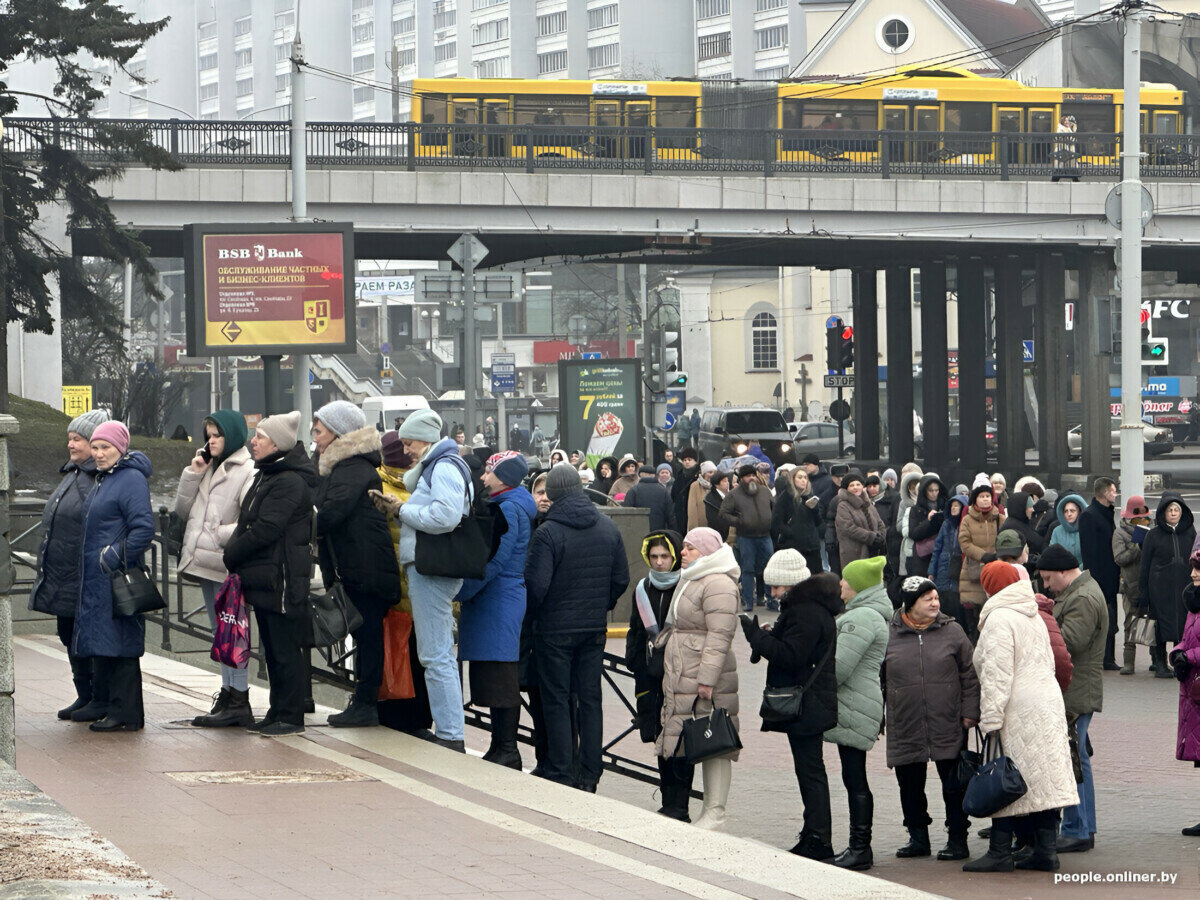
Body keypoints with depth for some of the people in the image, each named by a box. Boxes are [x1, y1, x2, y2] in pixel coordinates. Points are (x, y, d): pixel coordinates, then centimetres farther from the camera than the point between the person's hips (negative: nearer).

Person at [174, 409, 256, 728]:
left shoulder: (247, 472, -11)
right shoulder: (208, 469, 16)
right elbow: (182, 510, 14)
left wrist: (218, 535, -16)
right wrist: (192, 475, 2)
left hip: (228, 567, -9)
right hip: (206, 564, 9)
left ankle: (238, 701, -5)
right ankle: (228, 696, 18)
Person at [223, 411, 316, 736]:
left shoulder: (290, 482, -16)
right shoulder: (266, 476, 17)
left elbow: (264, 530, -20)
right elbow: (248, 524, 21)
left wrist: (232, 555, -9)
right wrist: (235, 554, 6)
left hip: (283, 579, -10)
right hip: (263, 577, 10)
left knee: (286, 649, -4)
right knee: (272, 649, 14)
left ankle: (291, 716, 1)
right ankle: (278, 711, 21)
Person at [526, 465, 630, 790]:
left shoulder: (548, 532, -16)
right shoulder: (608, 528, 2)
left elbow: (536, 584, -19)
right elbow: (621, 579, 7)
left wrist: (533, 611, 1)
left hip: (555, 629, -5)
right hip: (595, 629, 5)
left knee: (556, 701, 3)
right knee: (591, 699, 10)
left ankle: (560, 774, 4)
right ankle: (589, 775, 11)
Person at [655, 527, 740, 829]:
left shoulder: (718, 585, -14)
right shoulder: (690, 580, 19)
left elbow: (719, 637, -19)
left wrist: (707, 680, -23)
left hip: (707, 679, -10)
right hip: (681, 676, 10)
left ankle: (715, 812, -3)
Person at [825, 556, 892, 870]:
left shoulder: (862, 617, -16)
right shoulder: (865, 613, 19)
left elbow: (839, 666, -20)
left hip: (855, 709, -11)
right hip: (854, 707, 11)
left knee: (855, 779, -7)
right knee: (853, 778, 13)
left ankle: (860, 850, -4)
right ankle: (858, 847, 17)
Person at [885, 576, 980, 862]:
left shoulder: (952, 631, 3)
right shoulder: (888, 635, 3)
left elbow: (969, 674, 6)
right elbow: (878, 679, 10)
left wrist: (970, 712, 0)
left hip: (948, 728, -1)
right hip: (905, 729, 1)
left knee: (954, 785, 0)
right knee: (910, 786, 9)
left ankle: (957, 839, 10)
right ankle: (918, 838, 22)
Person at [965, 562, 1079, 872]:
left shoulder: (999, 619, -11)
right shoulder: (1034, 617, 16)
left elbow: (997, 674, -17)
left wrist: (990, 720, -17)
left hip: (1019, 712, -9)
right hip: (1048, 704, 9)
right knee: (1043, 778, 7)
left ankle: (1000, 852, -3)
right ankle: (1046, 849, 7)